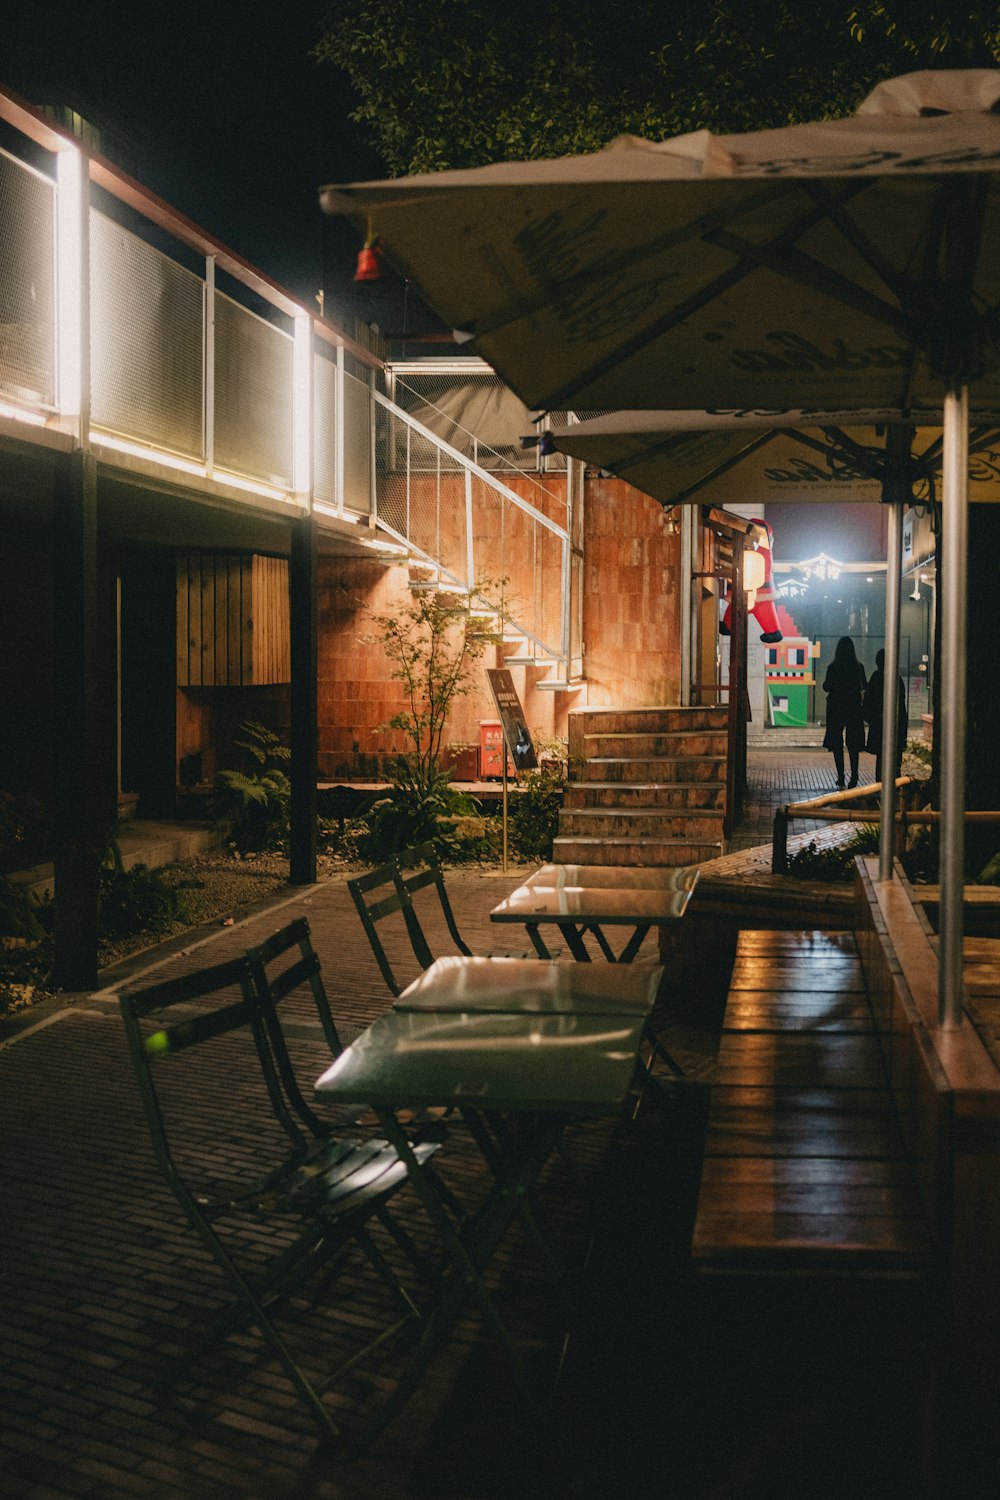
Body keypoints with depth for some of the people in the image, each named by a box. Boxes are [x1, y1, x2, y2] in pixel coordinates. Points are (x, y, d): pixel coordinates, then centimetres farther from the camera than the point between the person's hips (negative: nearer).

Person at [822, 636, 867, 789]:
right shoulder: (858, 667, -3)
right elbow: (865, 686, 8)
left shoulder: (832, 667, -11)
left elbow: (826, 687, -6)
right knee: (853, 743, 9)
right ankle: (854, 776, 0)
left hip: (836, 708, -2)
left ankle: (841, 777, 1)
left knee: (837, 743, 6)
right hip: (854, 708, 2)